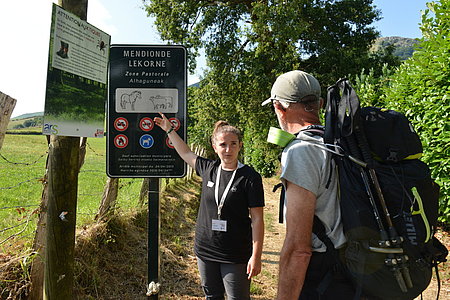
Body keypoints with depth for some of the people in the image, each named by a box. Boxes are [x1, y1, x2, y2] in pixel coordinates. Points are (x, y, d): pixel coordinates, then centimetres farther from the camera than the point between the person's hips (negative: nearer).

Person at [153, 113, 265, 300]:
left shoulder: (250, 177, -13)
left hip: (236, 254, -4)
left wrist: (256, 256, -14)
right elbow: (185, 153, 19)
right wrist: (169, 129, 24)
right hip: (205, 249, 5)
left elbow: (257, 219, -12)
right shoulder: (208, 169, 1)